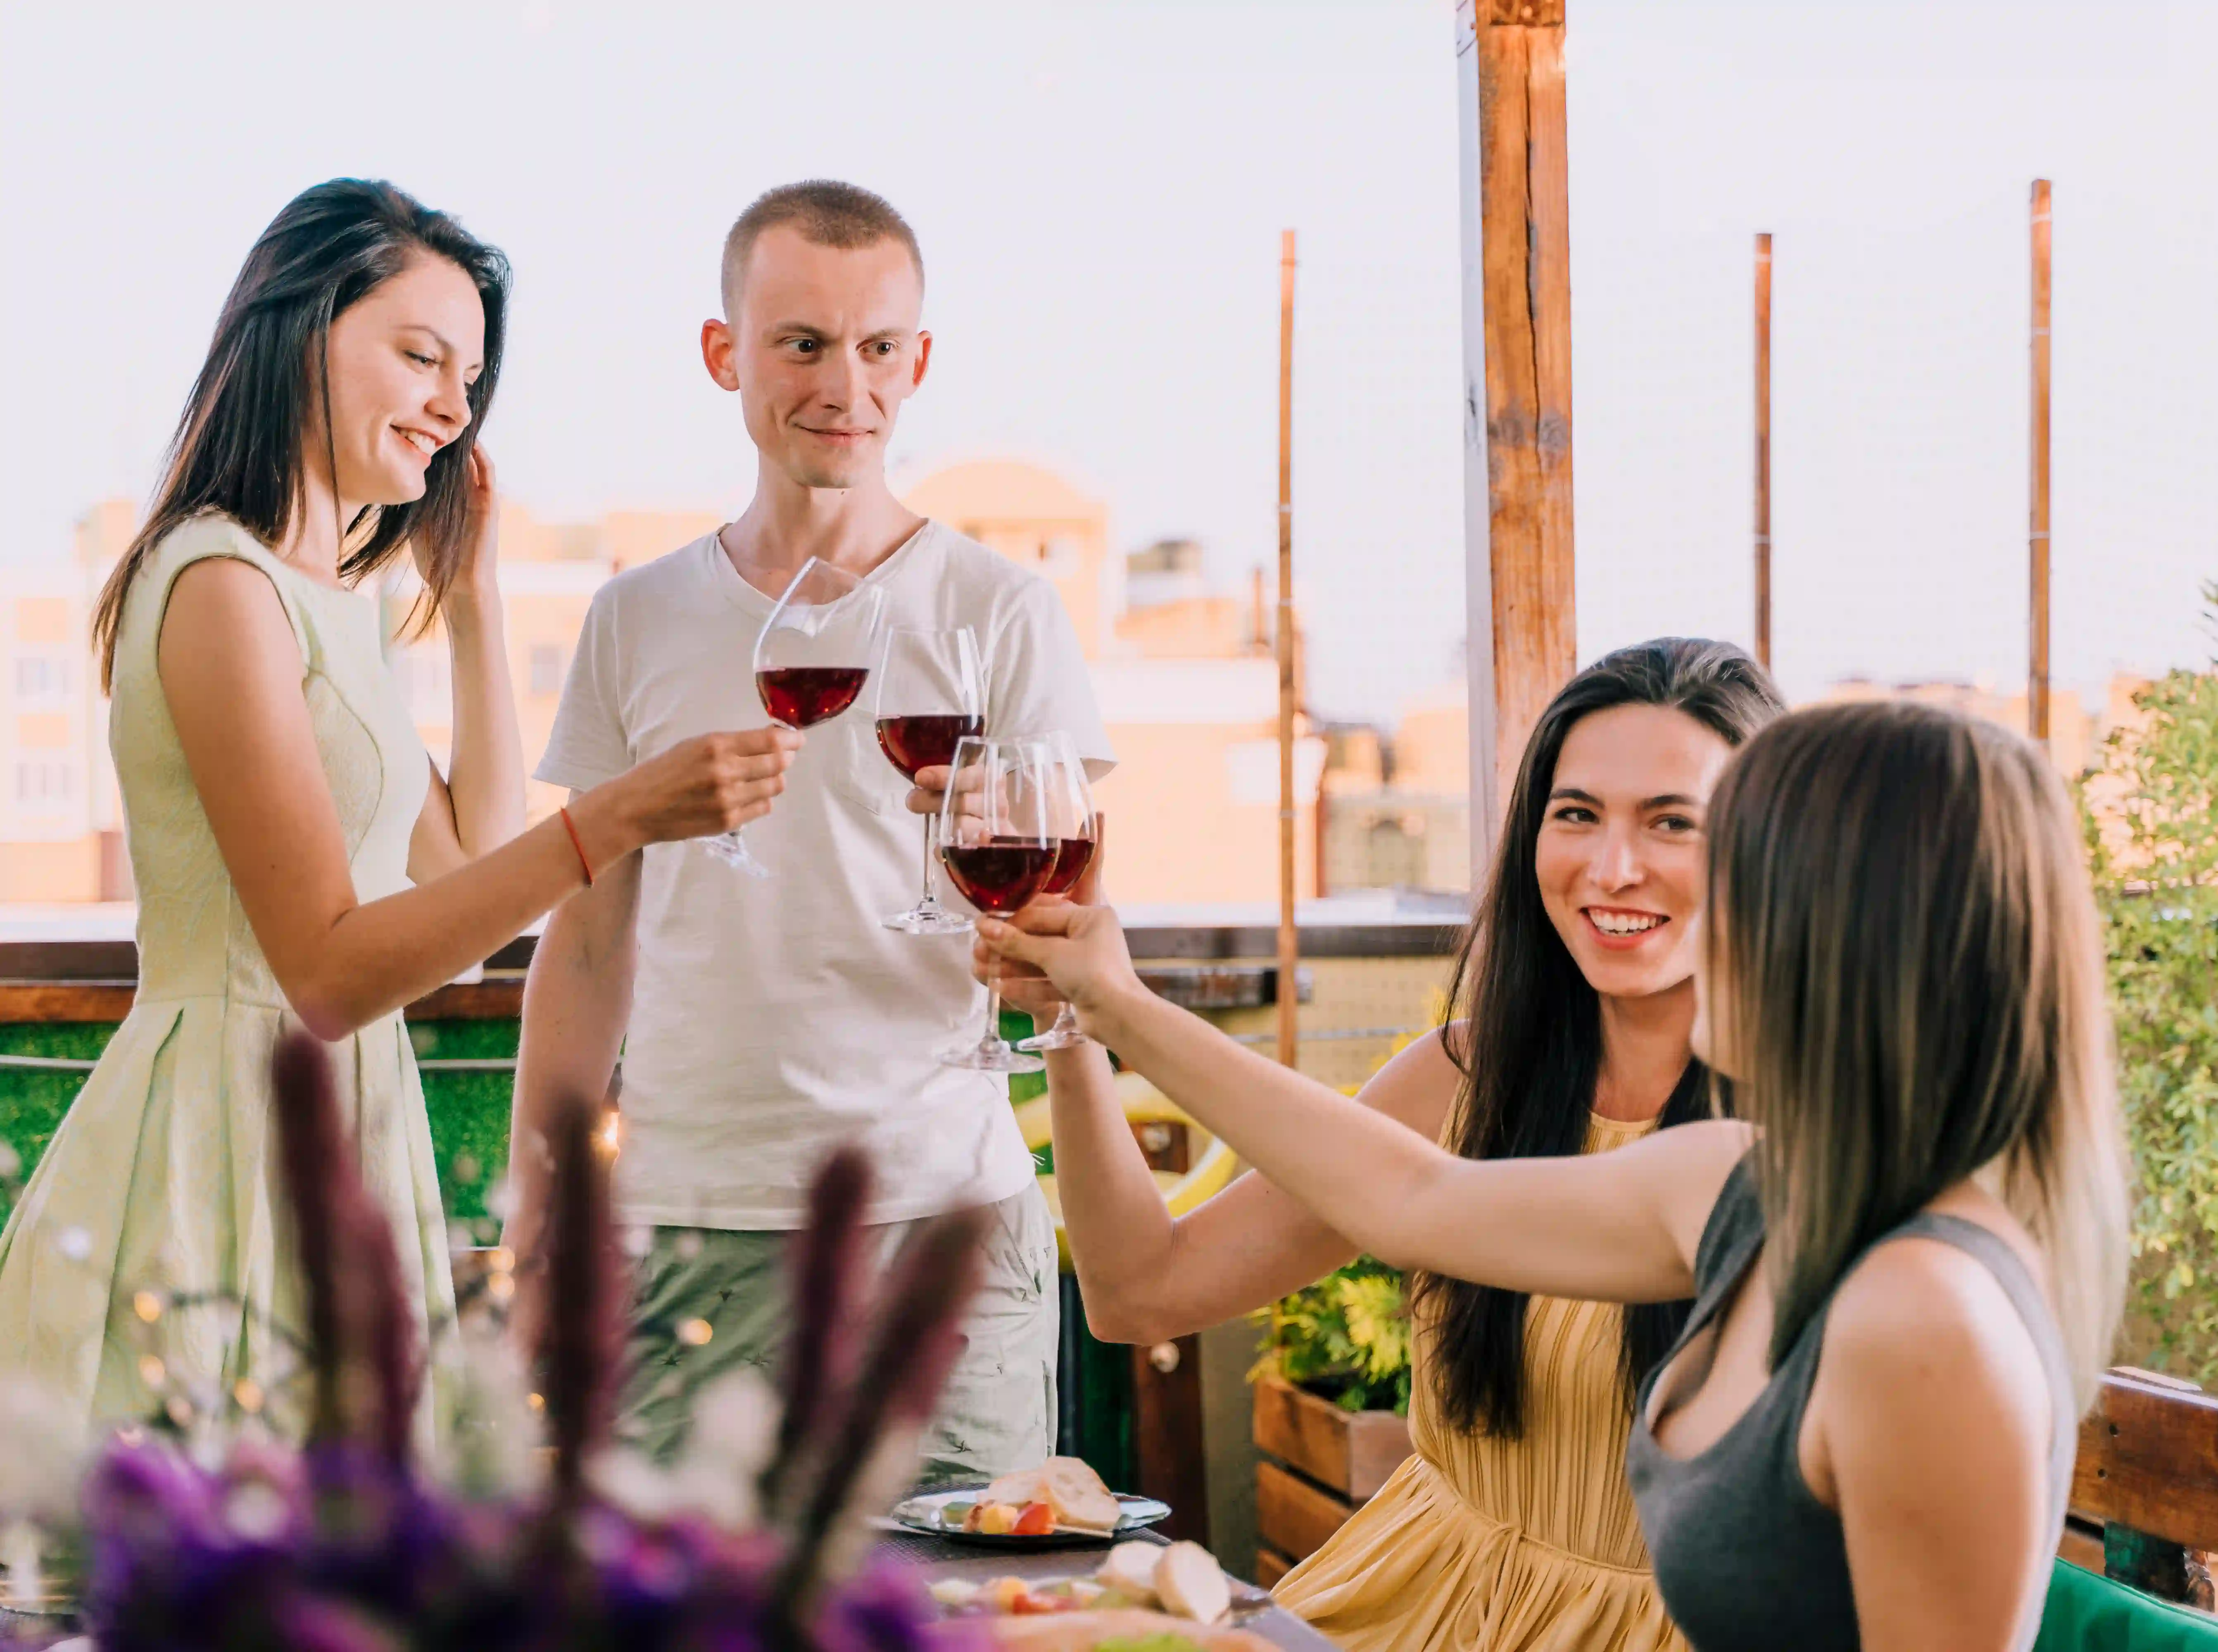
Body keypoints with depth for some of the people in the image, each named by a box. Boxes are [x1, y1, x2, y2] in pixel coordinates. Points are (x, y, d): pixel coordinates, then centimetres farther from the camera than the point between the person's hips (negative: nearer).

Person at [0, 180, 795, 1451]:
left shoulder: (329, 595, 16)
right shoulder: (221, 583, -12)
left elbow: (480, 865, 18)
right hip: (222, 1144, -9)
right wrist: (616, 821, -26)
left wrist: (474, 598, 16)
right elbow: (328, 971, -18)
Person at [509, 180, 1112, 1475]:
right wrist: (537, 1233, 11)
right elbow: (589, 946, 15)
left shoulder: (1002, 614, 2)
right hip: (686, 1224, 2)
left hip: (937, 1220, -2)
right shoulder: (638, 622, 11)